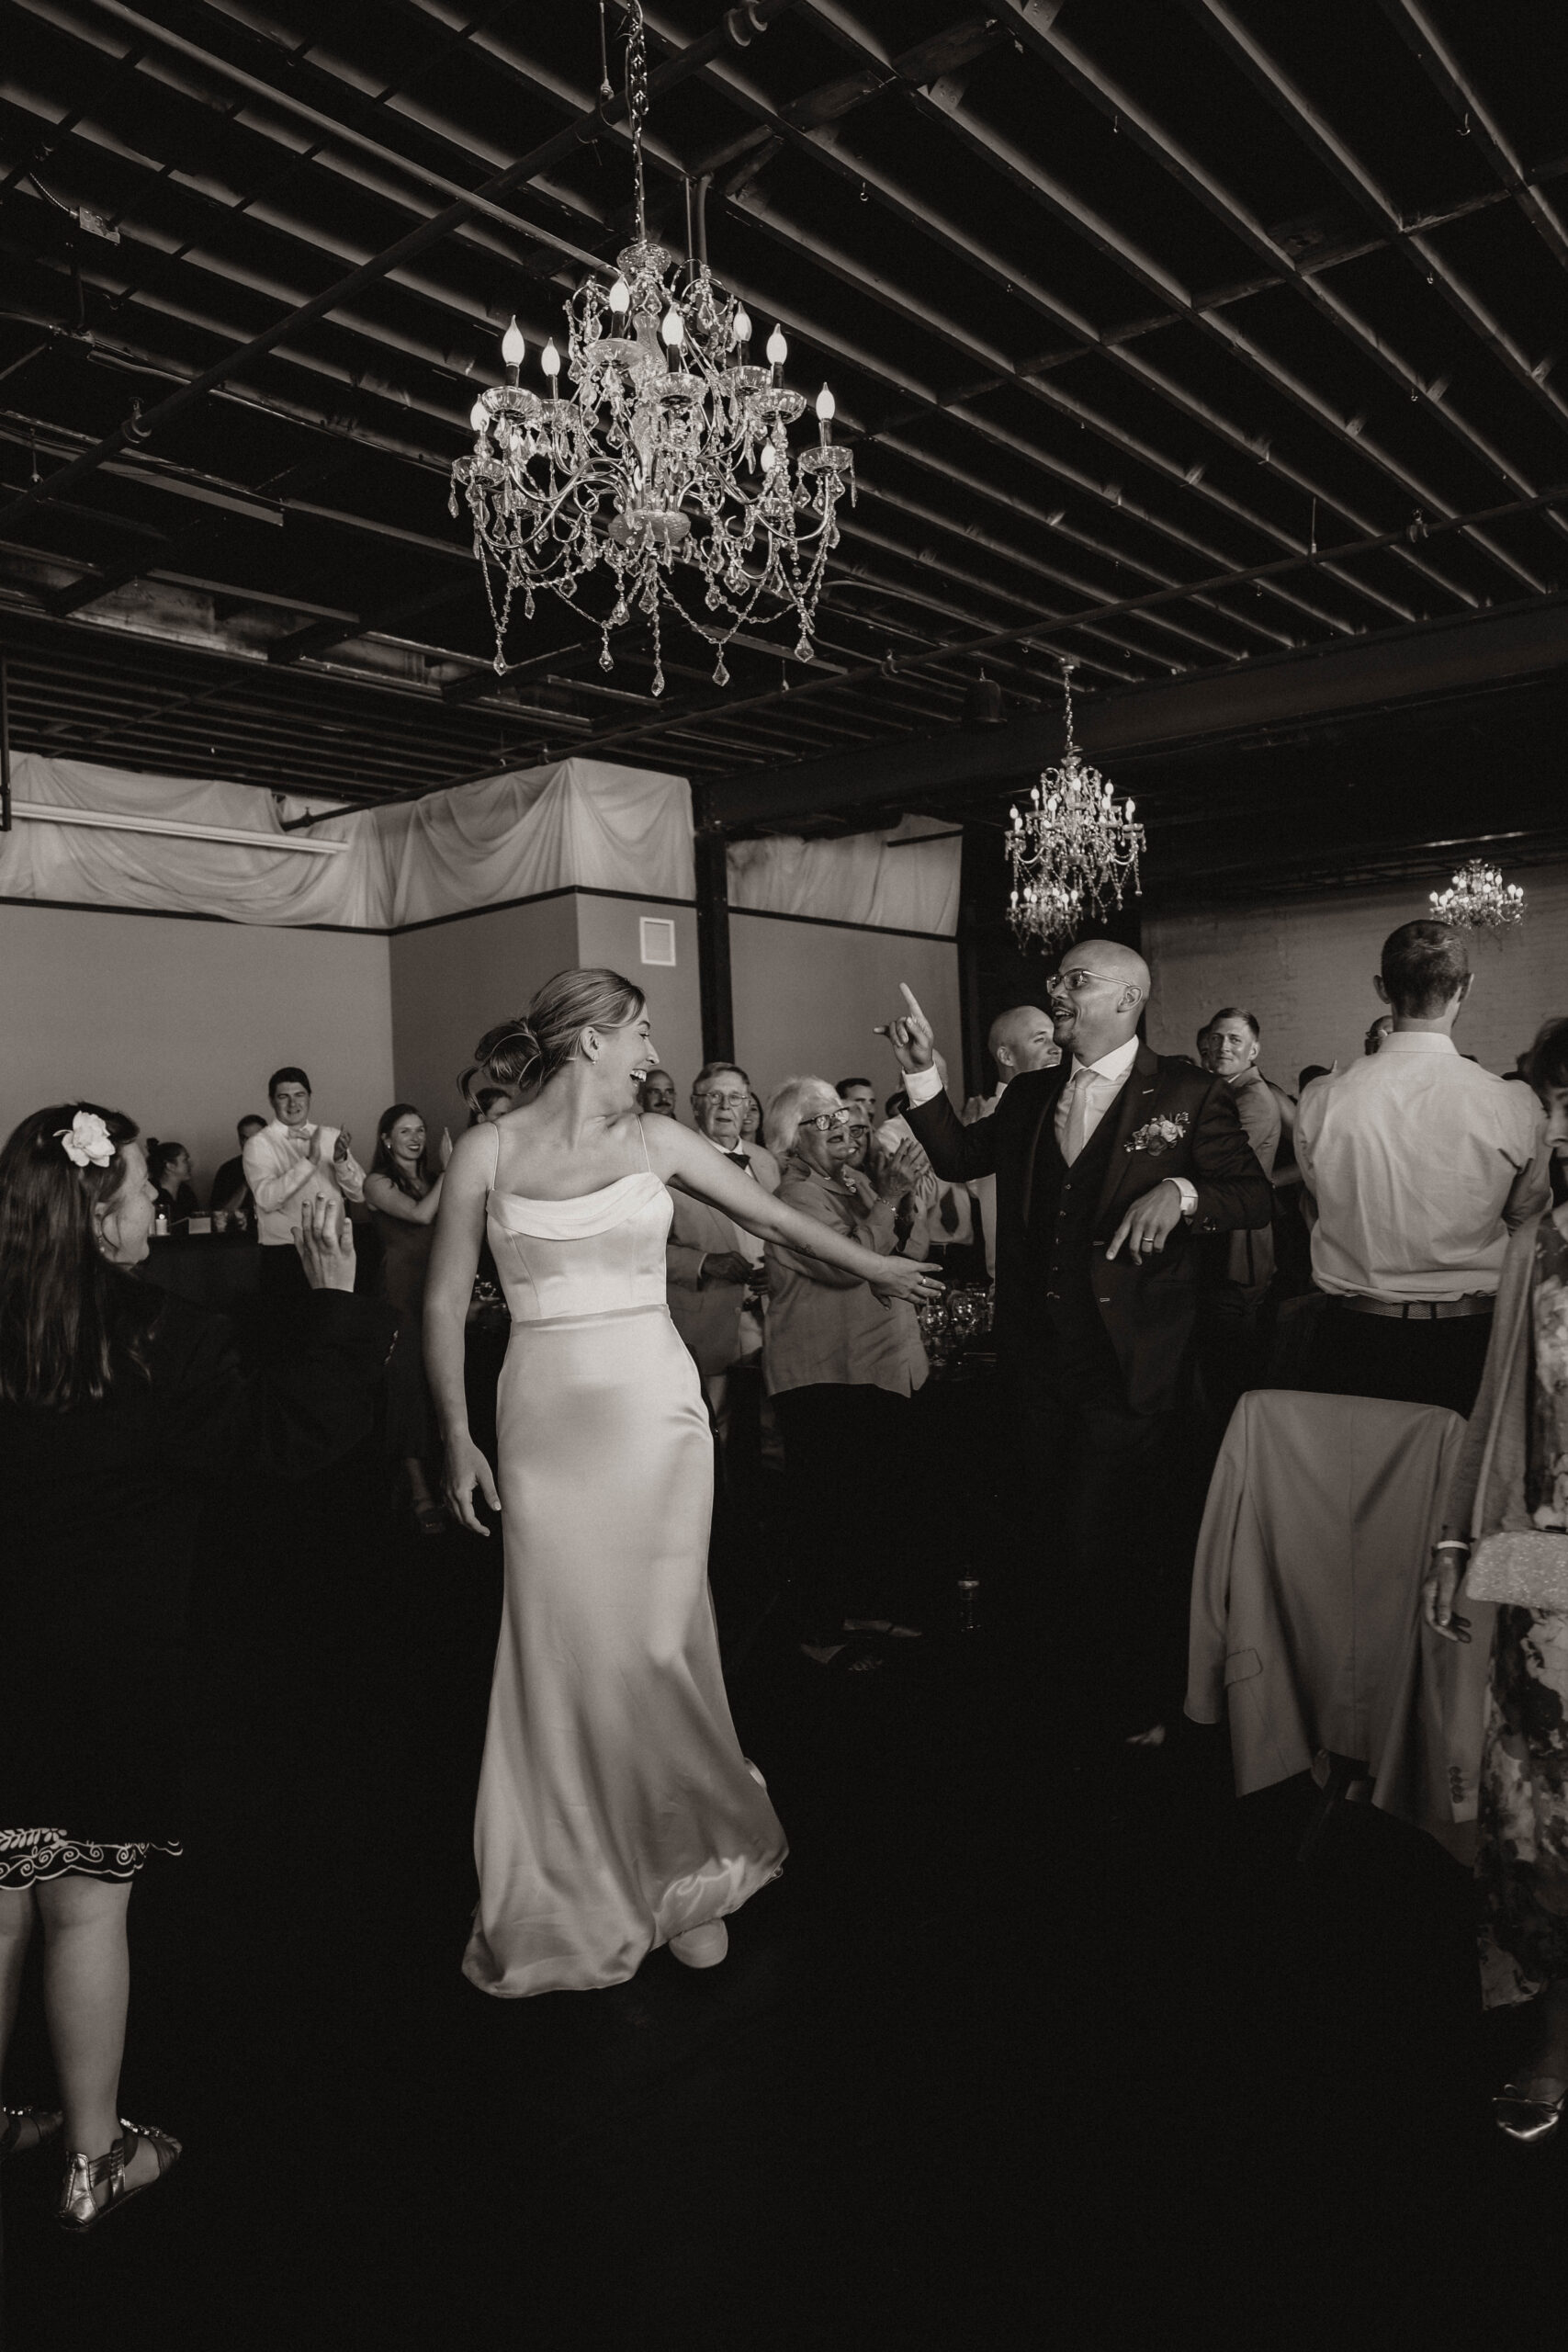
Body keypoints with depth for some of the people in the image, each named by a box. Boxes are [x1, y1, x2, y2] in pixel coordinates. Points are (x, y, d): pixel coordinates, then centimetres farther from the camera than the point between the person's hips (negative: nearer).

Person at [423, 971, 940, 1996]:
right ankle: (578, 1893, 24)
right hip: (546, 1422, -1)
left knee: (660, 1648, 1)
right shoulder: (488, 1151, 1)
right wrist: (458, 1438, -1)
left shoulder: (655, 1140, 6)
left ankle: (686, 1873, 23)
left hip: (656, 1411, 1)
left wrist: (881, 1268, 21)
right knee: (565, 1659, 4)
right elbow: (445, 1303, 4)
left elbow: (776, 1217, 15)